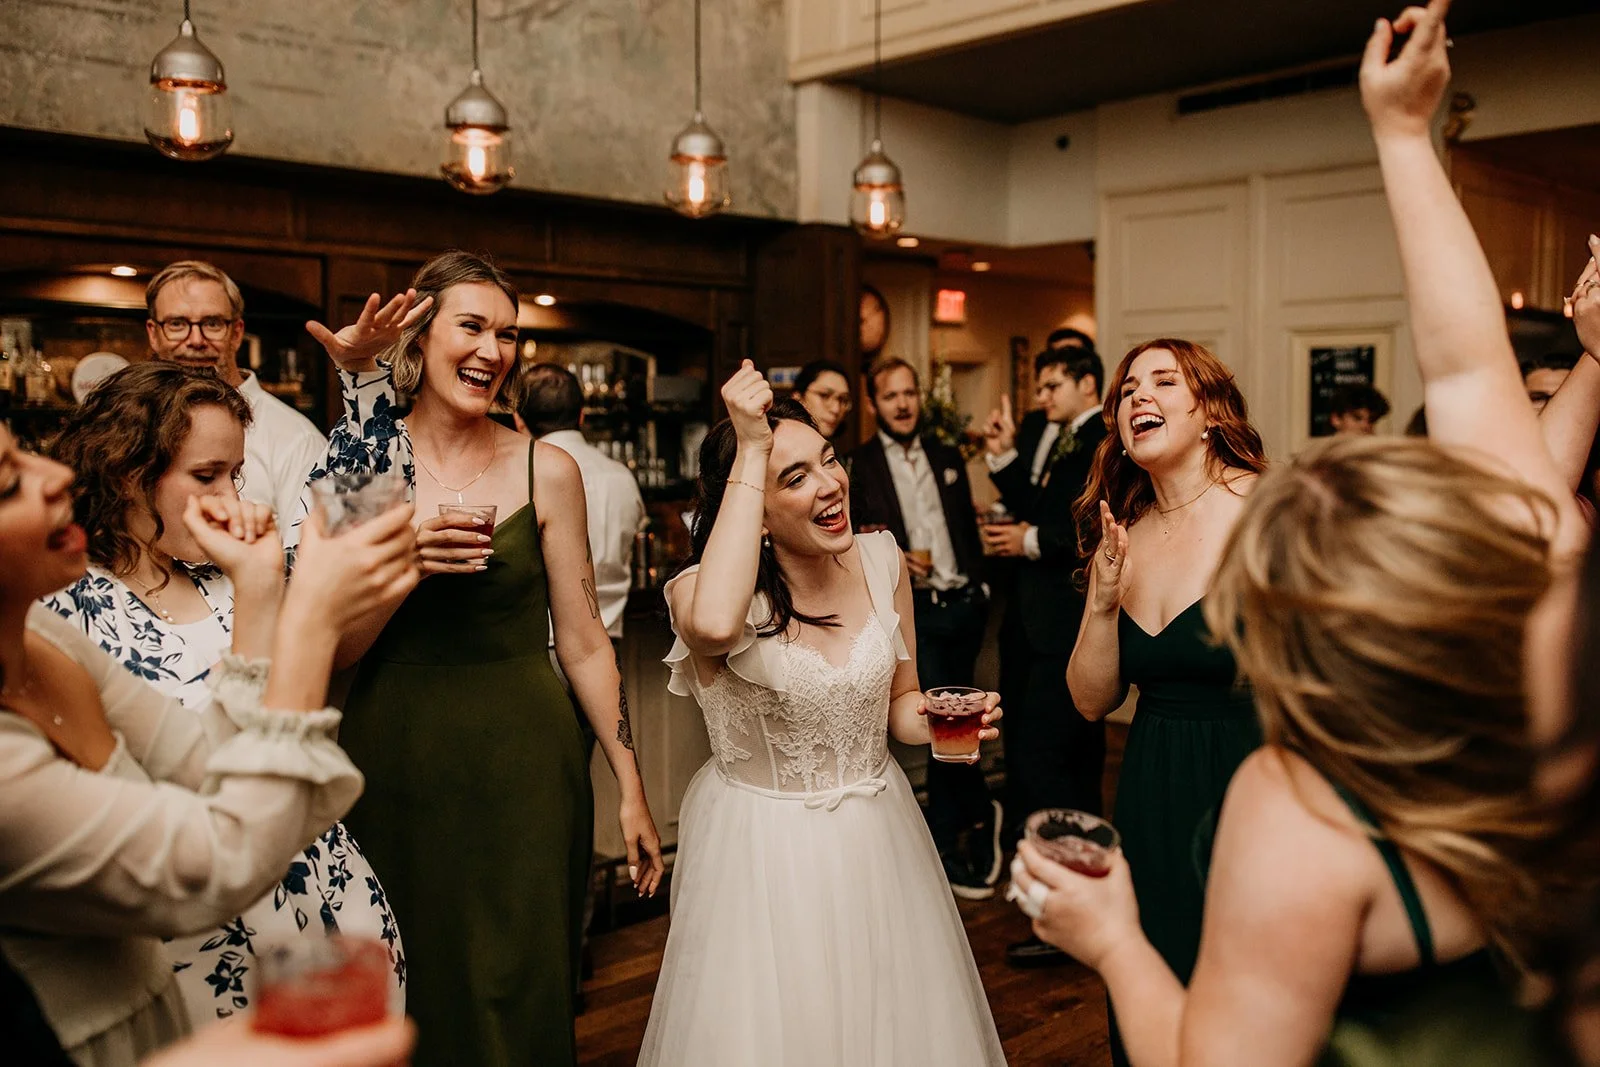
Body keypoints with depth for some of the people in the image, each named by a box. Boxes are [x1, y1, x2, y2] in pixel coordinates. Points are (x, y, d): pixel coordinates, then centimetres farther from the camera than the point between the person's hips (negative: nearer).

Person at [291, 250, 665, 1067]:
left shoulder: (546, 471, -2)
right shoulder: (365, 459, 1)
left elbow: (582, 642, 1)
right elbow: (338, 648, -1)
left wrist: (631, 792, 0)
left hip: (521, 763, -1)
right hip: (393, 761, 1)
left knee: (518, 993, 6)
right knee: (405, 992, 13)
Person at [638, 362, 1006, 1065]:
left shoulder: (880, 562, -5)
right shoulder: (699, 589, -17)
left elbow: (899, 705, 8)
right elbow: (715, 625, -45)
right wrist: (751, 452, -36)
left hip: (875, 839, 4)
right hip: (759, 845, -4)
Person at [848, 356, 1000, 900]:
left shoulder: (947, 457, 12)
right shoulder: (859, 466, -2)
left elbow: (967, 526, 16)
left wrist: (980, 583, 8)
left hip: (963, 604, 4)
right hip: (912, 611, -4)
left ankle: (944, 847, 23)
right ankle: (981, 813, 15)